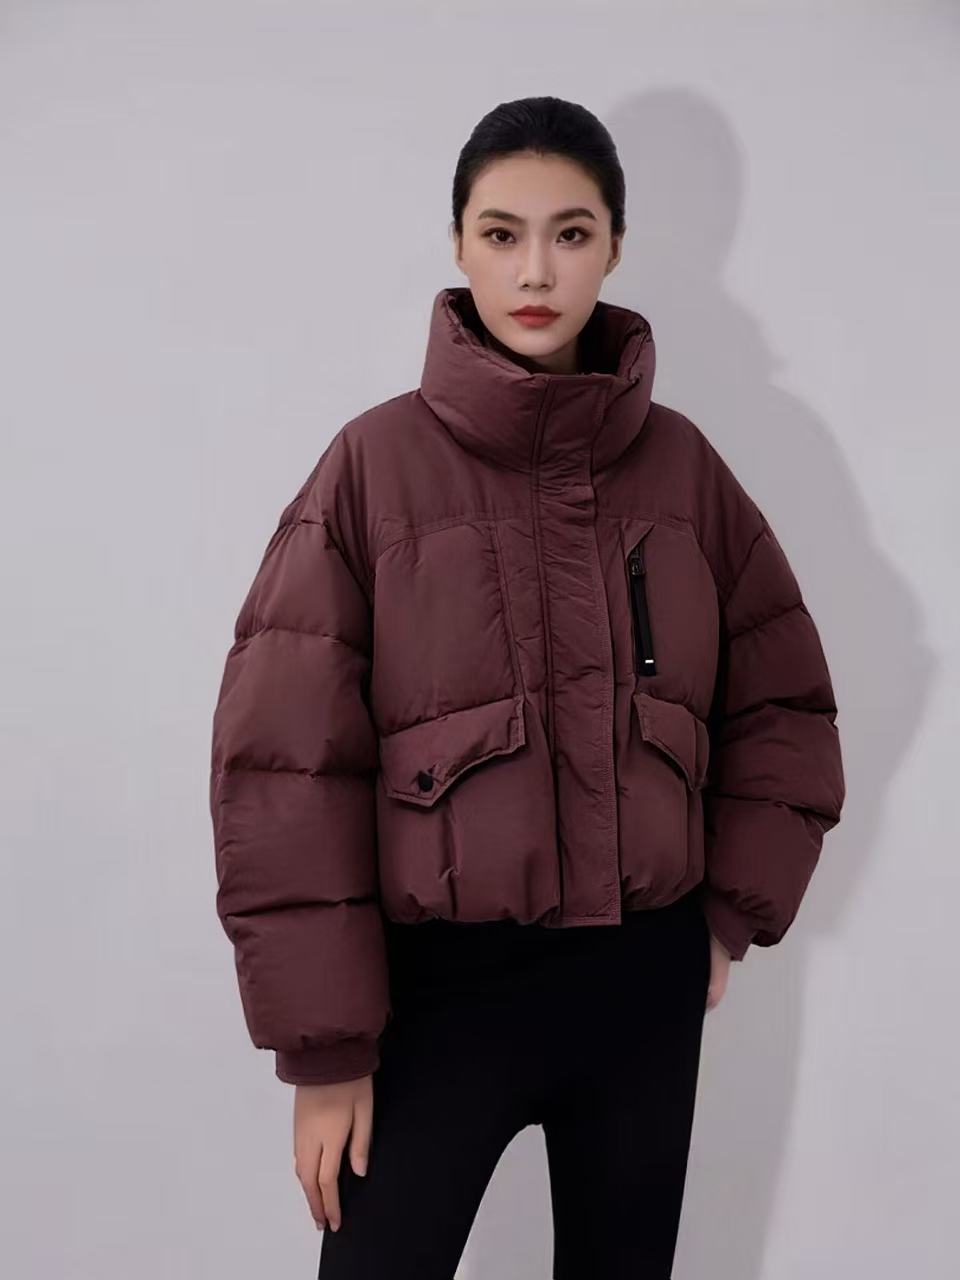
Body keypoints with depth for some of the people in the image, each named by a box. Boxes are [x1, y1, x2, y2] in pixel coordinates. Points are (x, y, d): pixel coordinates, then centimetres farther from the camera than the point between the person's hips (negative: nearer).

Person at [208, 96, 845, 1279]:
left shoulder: (681, 463, 1)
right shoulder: (377, 462, -8)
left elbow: (782, 705, 11)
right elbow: (284, 760, -10)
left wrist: (737, 909, 4)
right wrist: (323, 1041, -11)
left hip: (646, 977, 3)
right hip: (439, 977, -3)